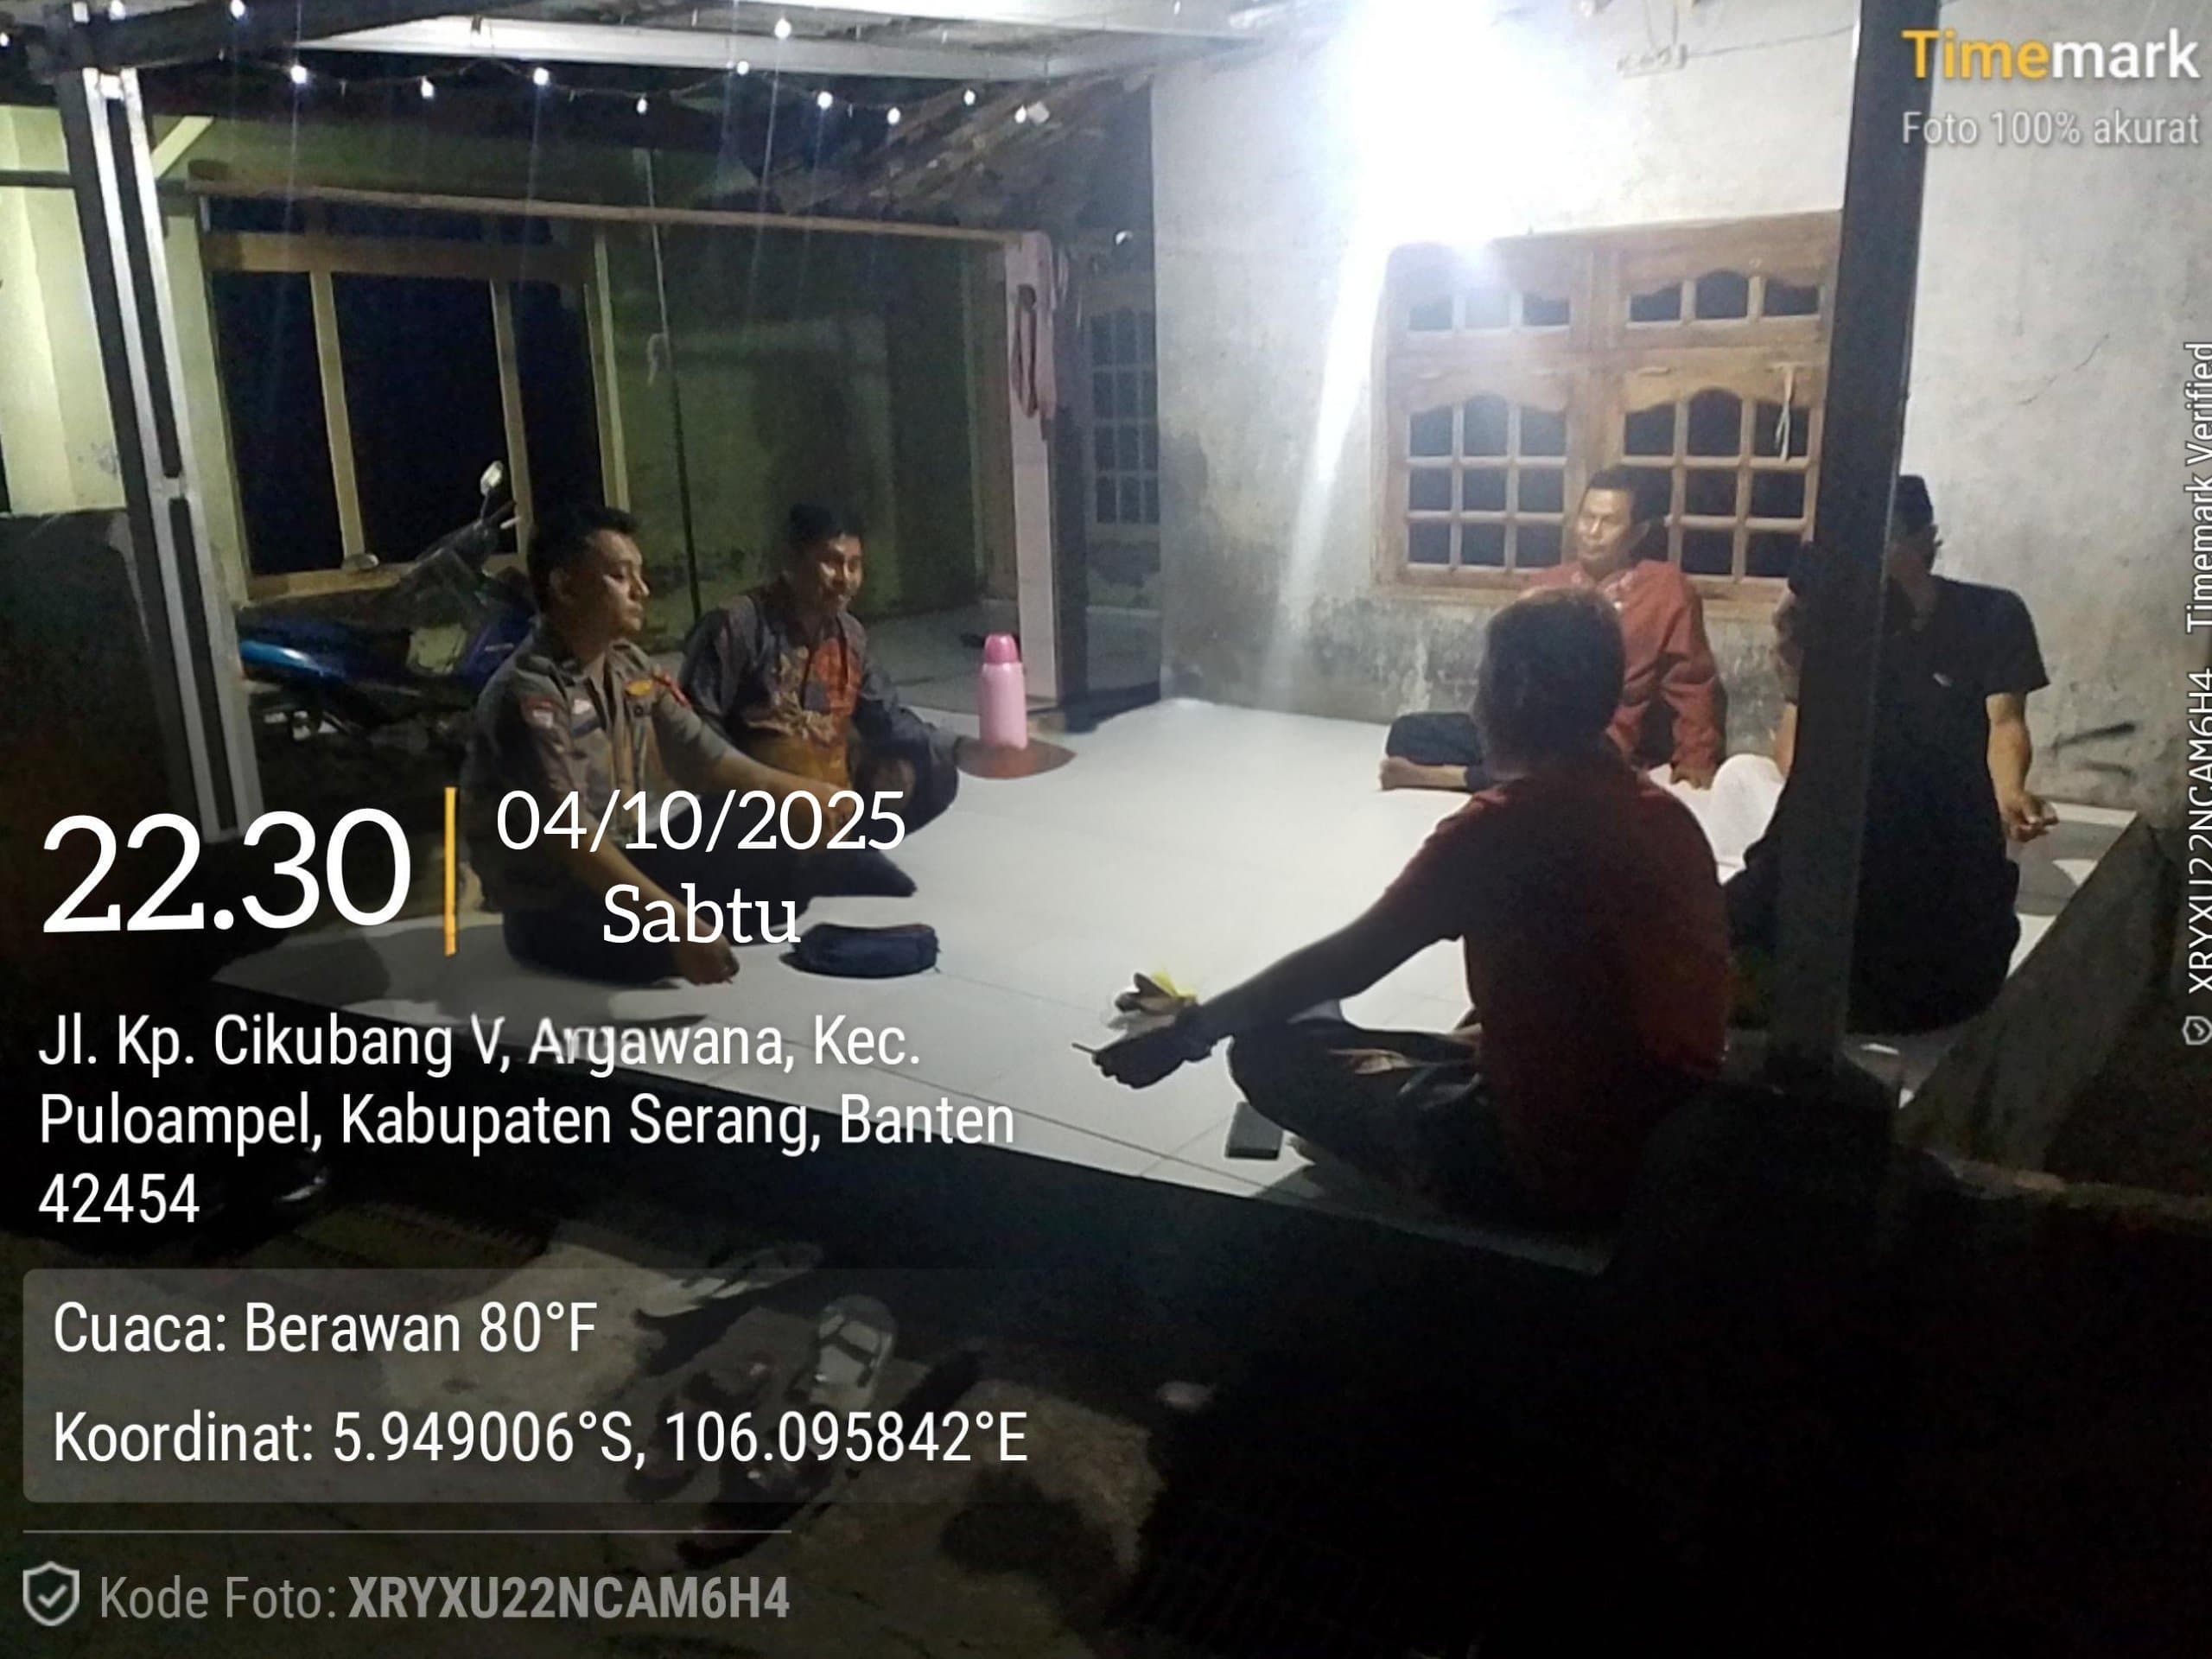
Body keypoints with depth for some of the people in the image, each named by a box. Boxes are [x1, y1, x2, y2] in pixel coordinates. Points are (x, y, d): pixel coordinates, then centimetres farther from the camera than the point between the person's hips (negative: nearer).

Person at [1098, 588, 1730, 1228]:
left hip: (1554, 1161, -8)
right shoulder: (1671, 815, 5)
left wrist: (1190, 1033, -3)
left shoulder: (1502, 824, -17)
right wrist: (1487, 1034, 21)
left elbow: (1344, 964, -13)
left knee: (1270, 1050, -1)